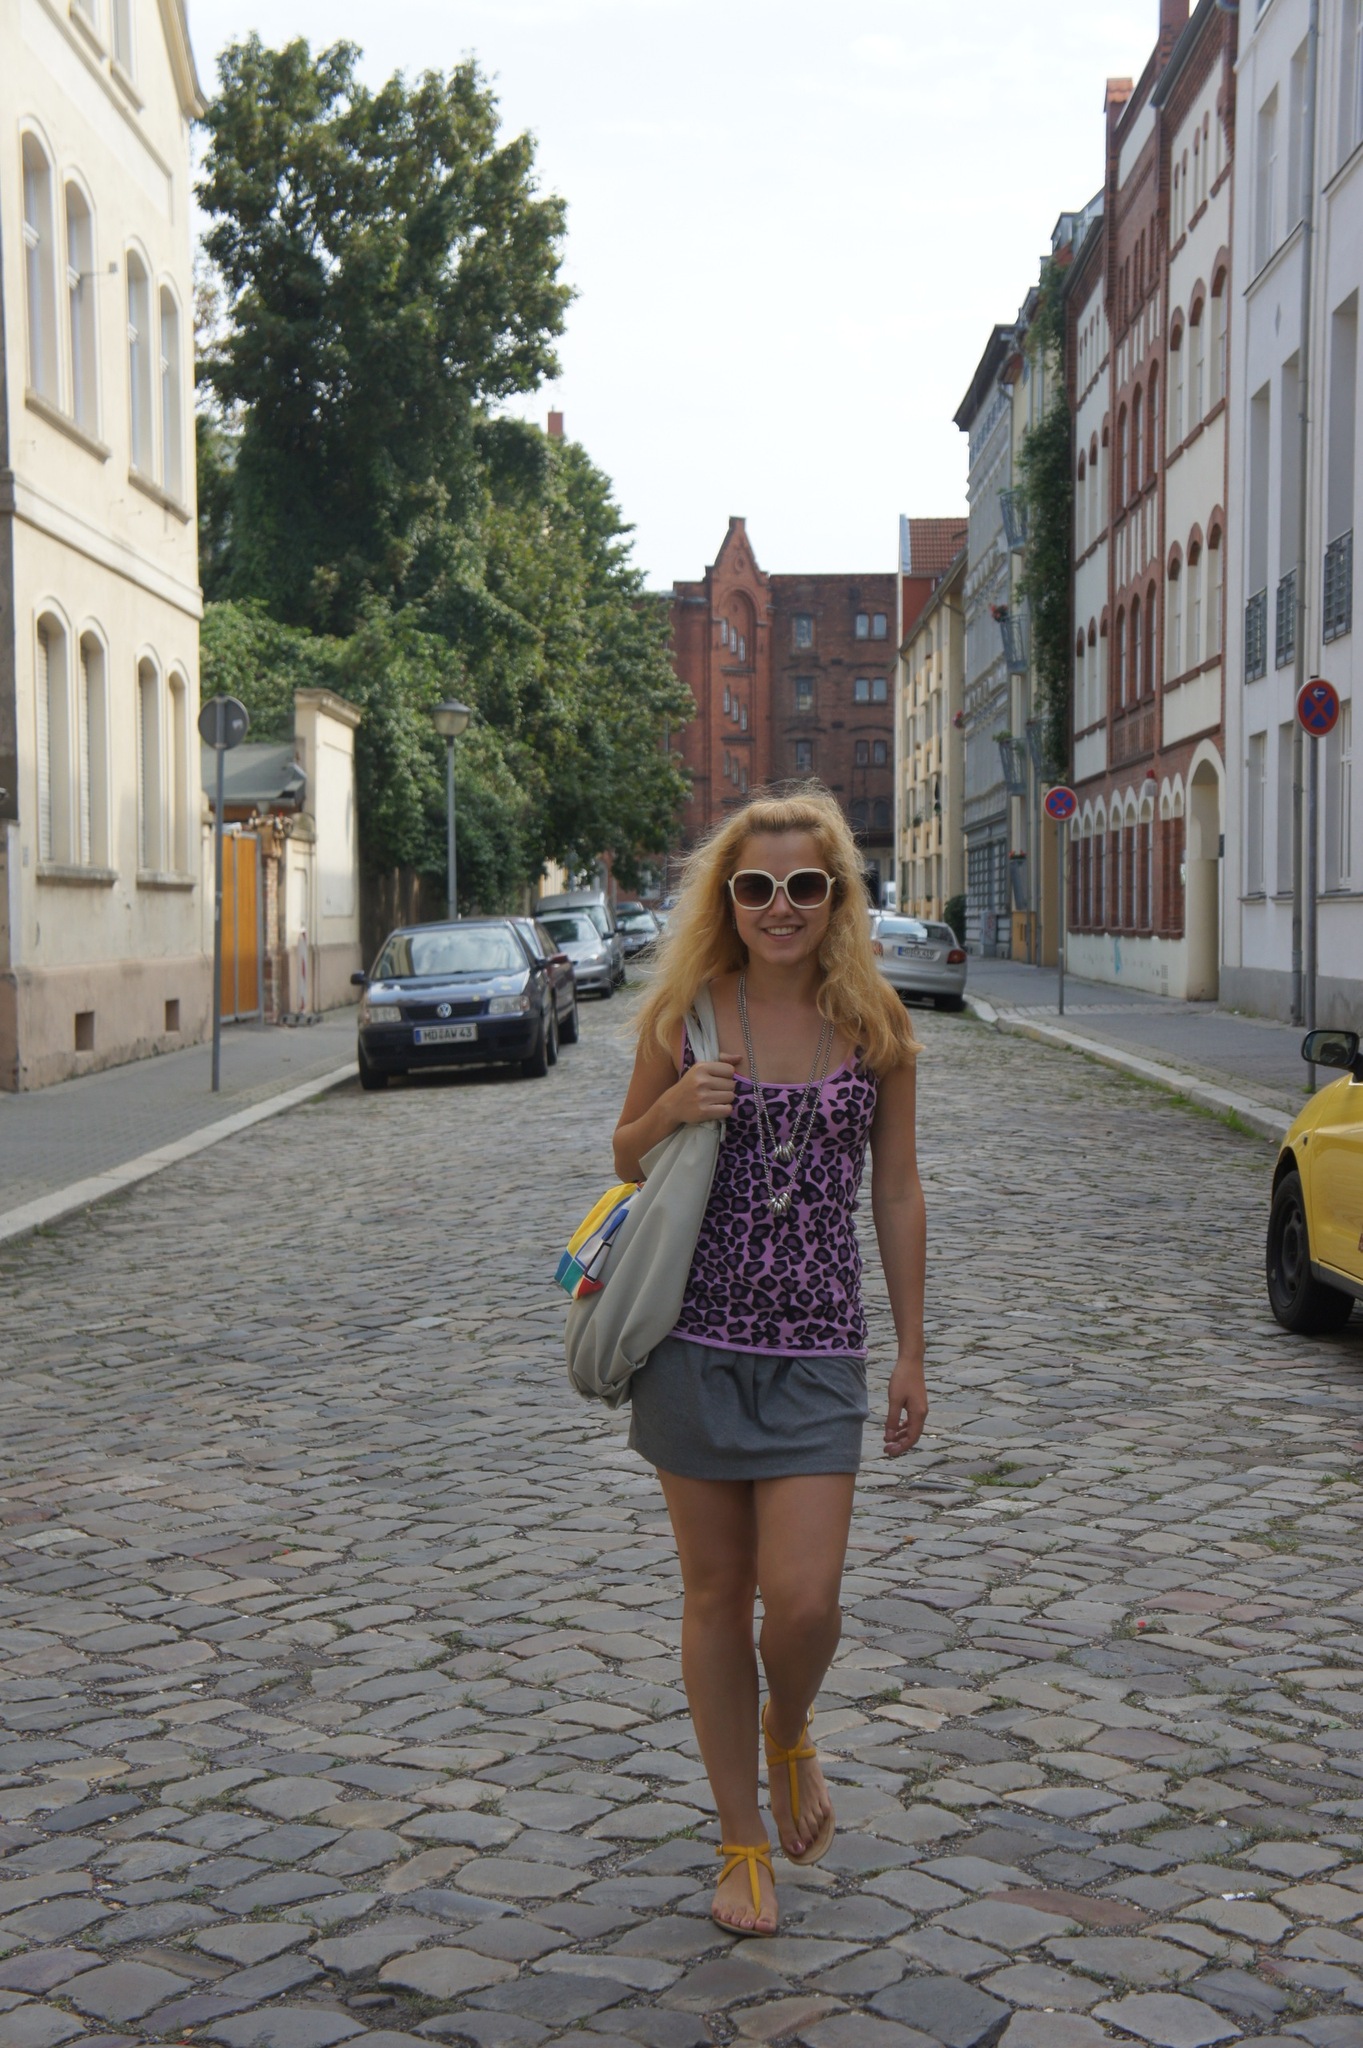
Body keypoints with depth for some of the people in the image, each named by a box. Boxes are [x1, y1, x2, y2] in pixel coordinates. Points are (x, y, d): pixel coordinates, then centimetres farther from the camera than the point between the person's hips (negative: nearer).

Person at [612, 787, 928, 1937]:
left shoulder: (874, 1023, 1)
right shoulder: (686, 1015, 0)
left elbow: (897, 1192, 7)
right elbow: (627, 1160, 11)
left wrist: (912, 1350, 7)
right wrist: (672, 1110, -12)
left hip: (818, 1347, 0)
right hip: (697, 1336, 0)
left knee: (803, 1599, -8)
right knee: (717, 1594, 8)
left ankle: (789, 1736, 28)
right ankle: (743, 1840, 25)